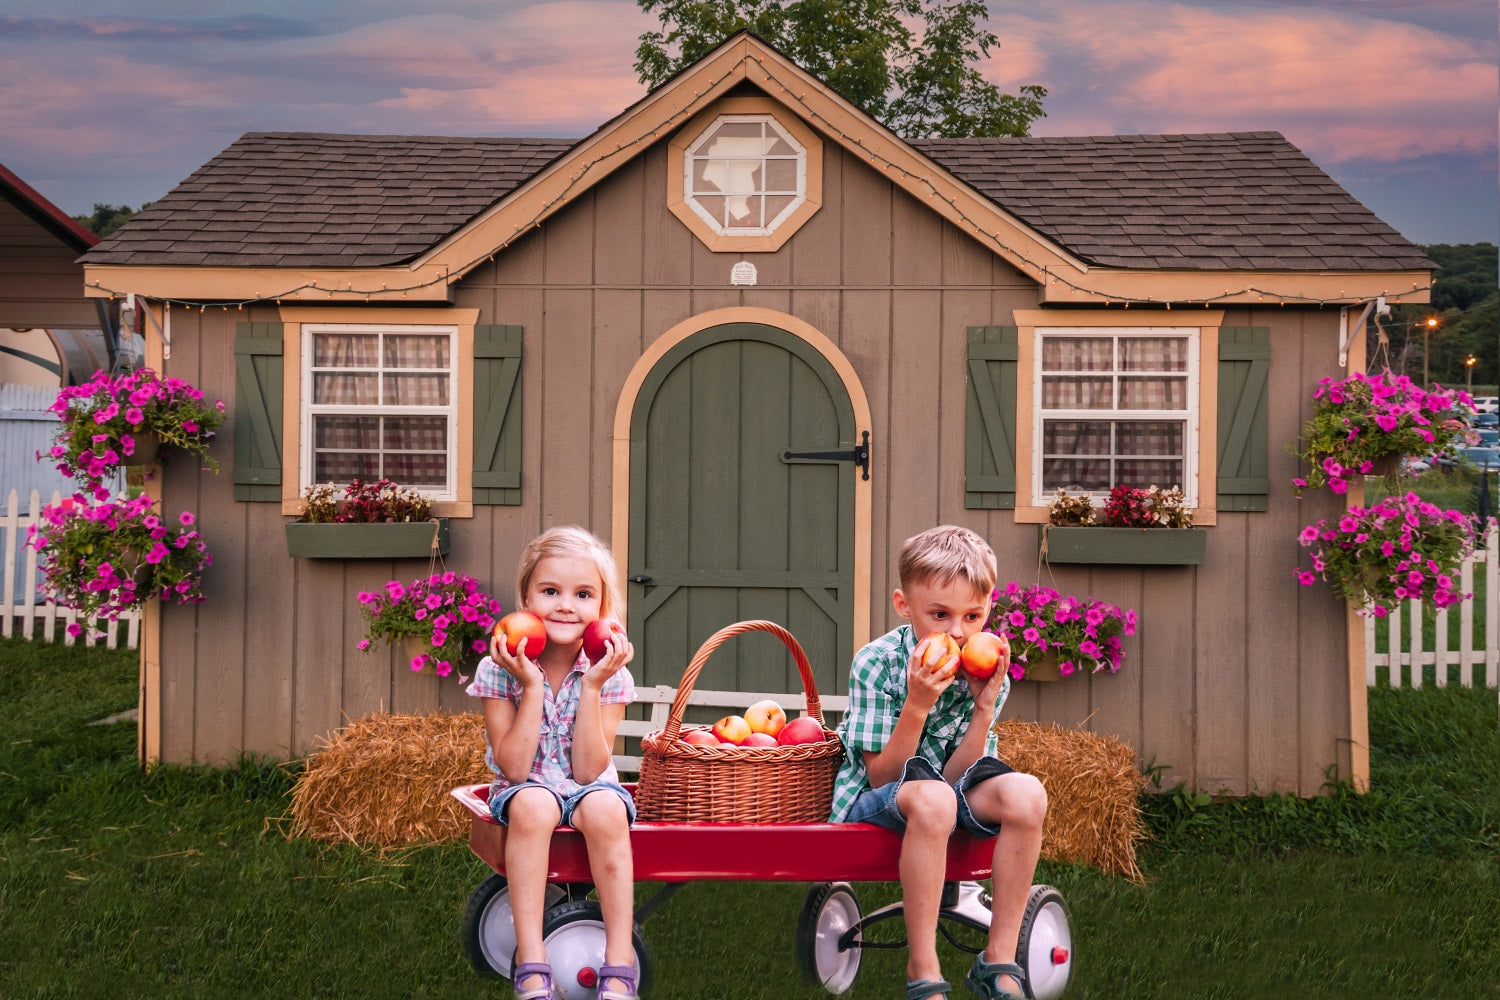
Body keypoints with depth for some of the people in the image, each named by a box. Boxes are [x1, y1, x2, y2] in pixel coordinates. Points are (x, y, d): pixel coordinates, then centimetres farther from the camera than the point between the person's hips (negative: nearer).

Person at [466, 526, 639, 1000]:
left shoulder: (611, 674, -10)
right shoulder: (498, 669, -13)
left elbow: (587, 771, -17)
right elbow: (514, 769, -19)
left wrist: (592, 687, -23)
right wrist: (531, 686, -25)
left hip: (587, 788, 1)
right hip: (524, 789, 0)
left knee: (603, 806, -33)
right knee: (532, 804, -35)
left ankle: (620, 960, -27)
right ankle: (530, 962, -32)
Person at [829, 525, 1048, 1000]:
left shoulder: (986, 672, -5)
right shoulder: (876, 663, -17)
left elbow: (956, 776, -9)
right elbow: (881, 776, -18)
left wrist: (983, 708, -21)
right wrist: (917, 705, -30)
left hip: (943, 789, 5)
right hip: (872, 801, -4)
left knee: (1025, 793, -25)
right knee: (931, 799, -38)